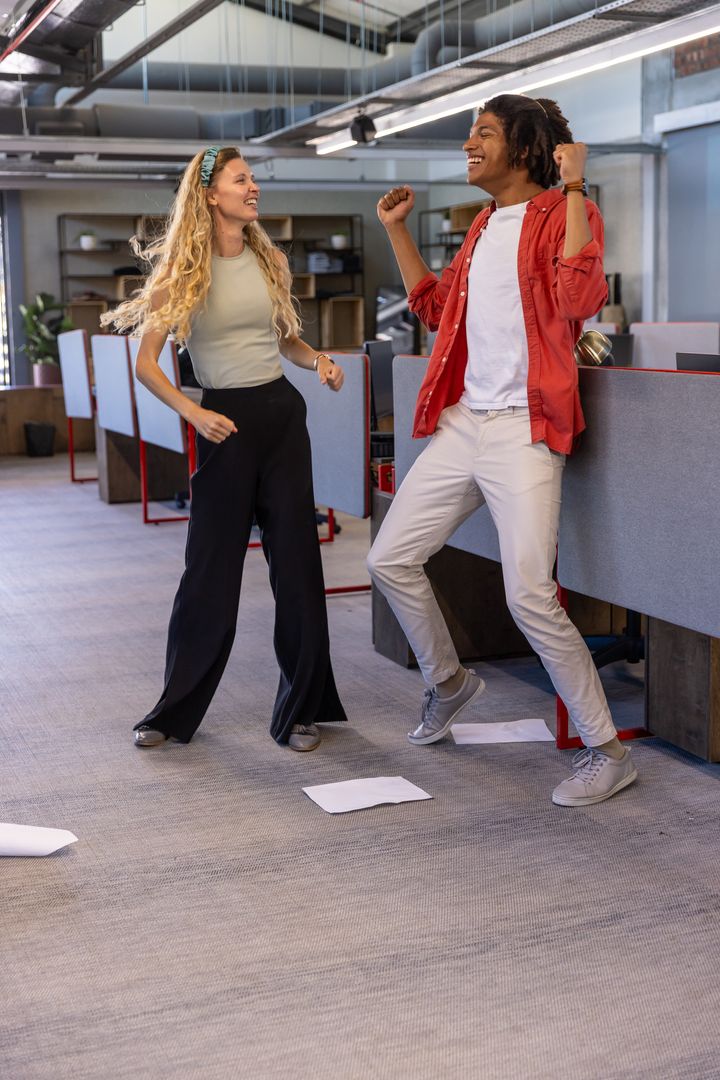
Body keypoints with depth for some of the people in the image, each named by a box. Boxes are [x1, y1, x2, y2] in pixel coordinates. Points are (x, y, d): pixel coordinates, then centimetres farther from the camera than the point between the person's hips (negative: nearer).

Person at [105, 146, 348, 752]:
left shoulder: (269, 260, 8)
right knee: (211, 568, 1)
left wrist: (318, 360, -1)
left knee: (297, 560, 3)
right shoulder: (183, 269, -5)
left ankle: (301, 708, 15)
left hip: (282, 411, 4)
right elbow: (146, 363, -6)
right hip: (225, 421, -4)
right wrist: (192, 413, -19)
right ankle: (177, 710, 18)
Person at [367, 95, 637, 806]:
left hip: (523, 429, -8)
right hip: (462, 422, 8)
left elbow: (580, 299, -24)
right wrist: (397, 231, 26)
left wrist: (573, 189, -21)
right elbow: (435, 306, 30)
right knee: (390, 560, 8)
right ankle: (447, 681, 33)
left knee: (528, 597, -15)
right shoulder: (482, 228, 19)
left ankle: (606, 752, -1)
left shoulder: (563, 214, -5)